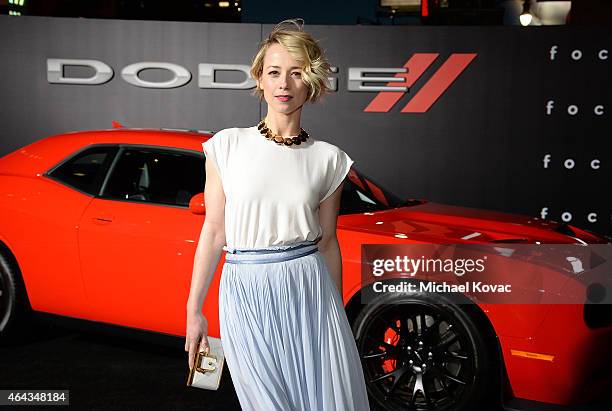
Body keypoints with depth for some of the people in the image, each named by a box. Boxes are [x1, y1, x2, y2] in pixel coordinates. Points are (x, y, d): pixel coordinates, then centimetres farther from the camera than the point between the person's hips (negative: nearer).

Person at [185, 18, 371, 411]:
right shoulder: (228, 146, 0)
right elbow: (213, 232, 2)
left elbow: (327, 241, 10)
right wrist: (194, 311, 2)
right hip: (246, 294, -1)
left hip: (310, 290, 1)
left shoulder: (328, 158, 3)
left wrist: (337, 308, 14)